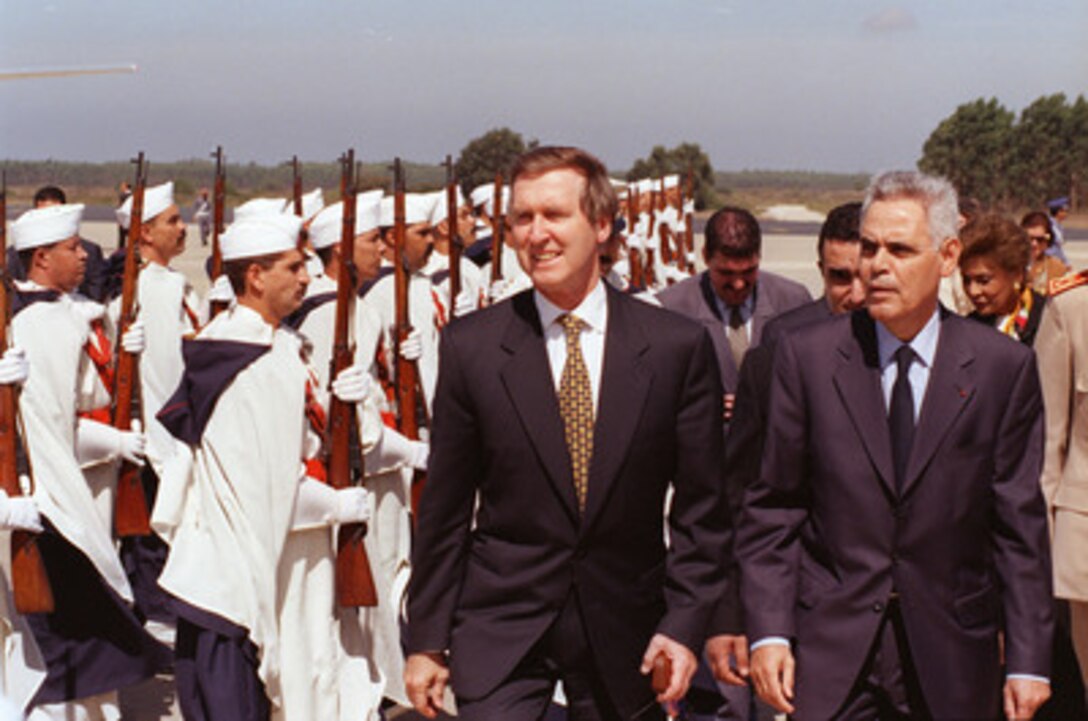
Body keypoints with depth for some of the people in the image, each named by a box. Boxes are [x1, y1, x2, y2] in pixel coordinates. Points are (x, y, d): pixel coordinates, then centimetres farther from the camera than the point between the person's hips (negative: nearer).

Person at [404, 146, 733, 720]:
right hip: (501, 626, 0)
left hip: (625, 630, 1)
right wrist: (426, 641, 2)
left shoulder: (677, 346, -4)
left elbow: (701, 508, 1)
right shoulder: (470, 345, -3)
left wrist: (684, 626, -7)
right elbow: (445, 508, 1)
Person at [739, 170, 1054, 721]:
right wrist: (768, 632, -6)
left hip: (951, 658, 0)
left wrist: (1028, 660, -1)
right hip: (830, 652, 0)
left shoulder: (1005, 367, 0)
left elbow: (1019, 525, 1)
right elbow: (772, 508, 2)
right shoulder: (806, 357, 0)